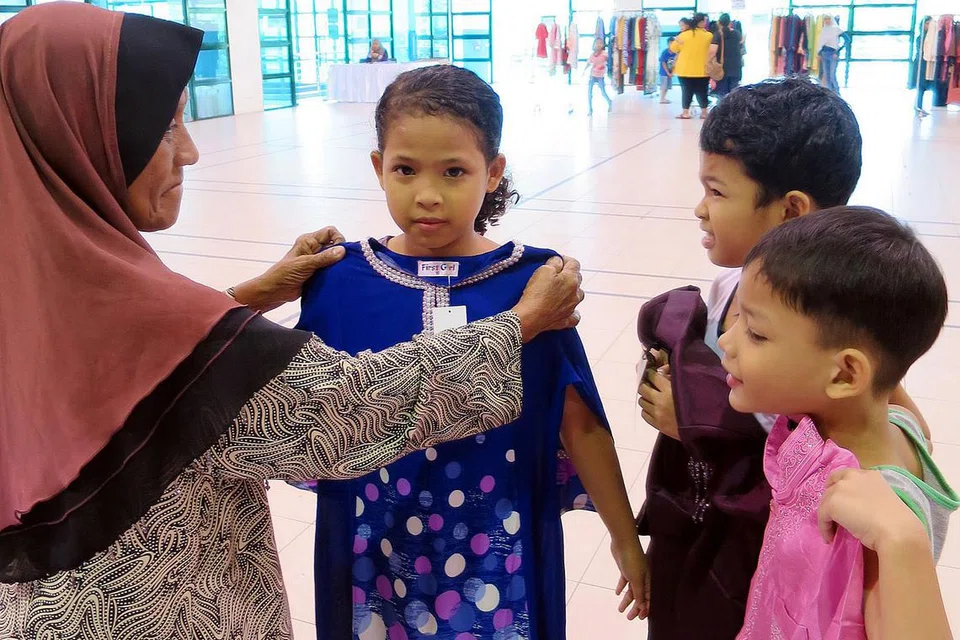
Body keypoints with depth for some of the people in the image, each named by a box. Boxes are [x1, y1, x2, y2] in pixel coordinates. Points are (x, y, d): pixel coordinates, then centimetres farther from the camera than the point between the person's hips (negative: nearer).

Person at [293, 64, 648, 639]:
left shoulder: (532, 283, -12)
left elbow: (580, 423, -4)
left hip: (496, 554, -1)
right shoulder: (342, 281, -9)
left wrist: (626, 538, 3)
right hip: (377, 552, 2)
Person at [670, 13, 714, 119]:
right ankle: (704, 112, 12)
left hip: (686, 69, 0)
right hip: (702, 70, 0)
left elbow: (673, 48, 1)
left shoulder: (684, 34, -5)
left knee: (687, 91, 7)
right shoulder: (709, 36, -6)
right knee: (702, 91, 10)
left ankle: (685, 112, 4)